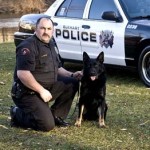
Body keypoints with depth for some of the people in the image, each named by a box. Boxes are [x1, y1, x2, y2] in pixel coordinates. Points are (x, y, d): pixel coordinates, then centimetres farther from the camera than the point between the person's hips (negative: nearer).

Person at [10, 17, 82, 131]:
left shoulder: (51, 45, 11)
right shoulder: (28, 46, -18)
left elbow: (57, 68, 22)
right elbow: (22, 74, -27)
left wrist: (72, 75, 3)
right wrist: (42, 90, -24)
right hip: (28, 93, -9)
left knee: (73, 83, 0)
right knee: (47, 125, -19)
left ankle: (56, 115, 8)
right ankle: (17, 115, 5)